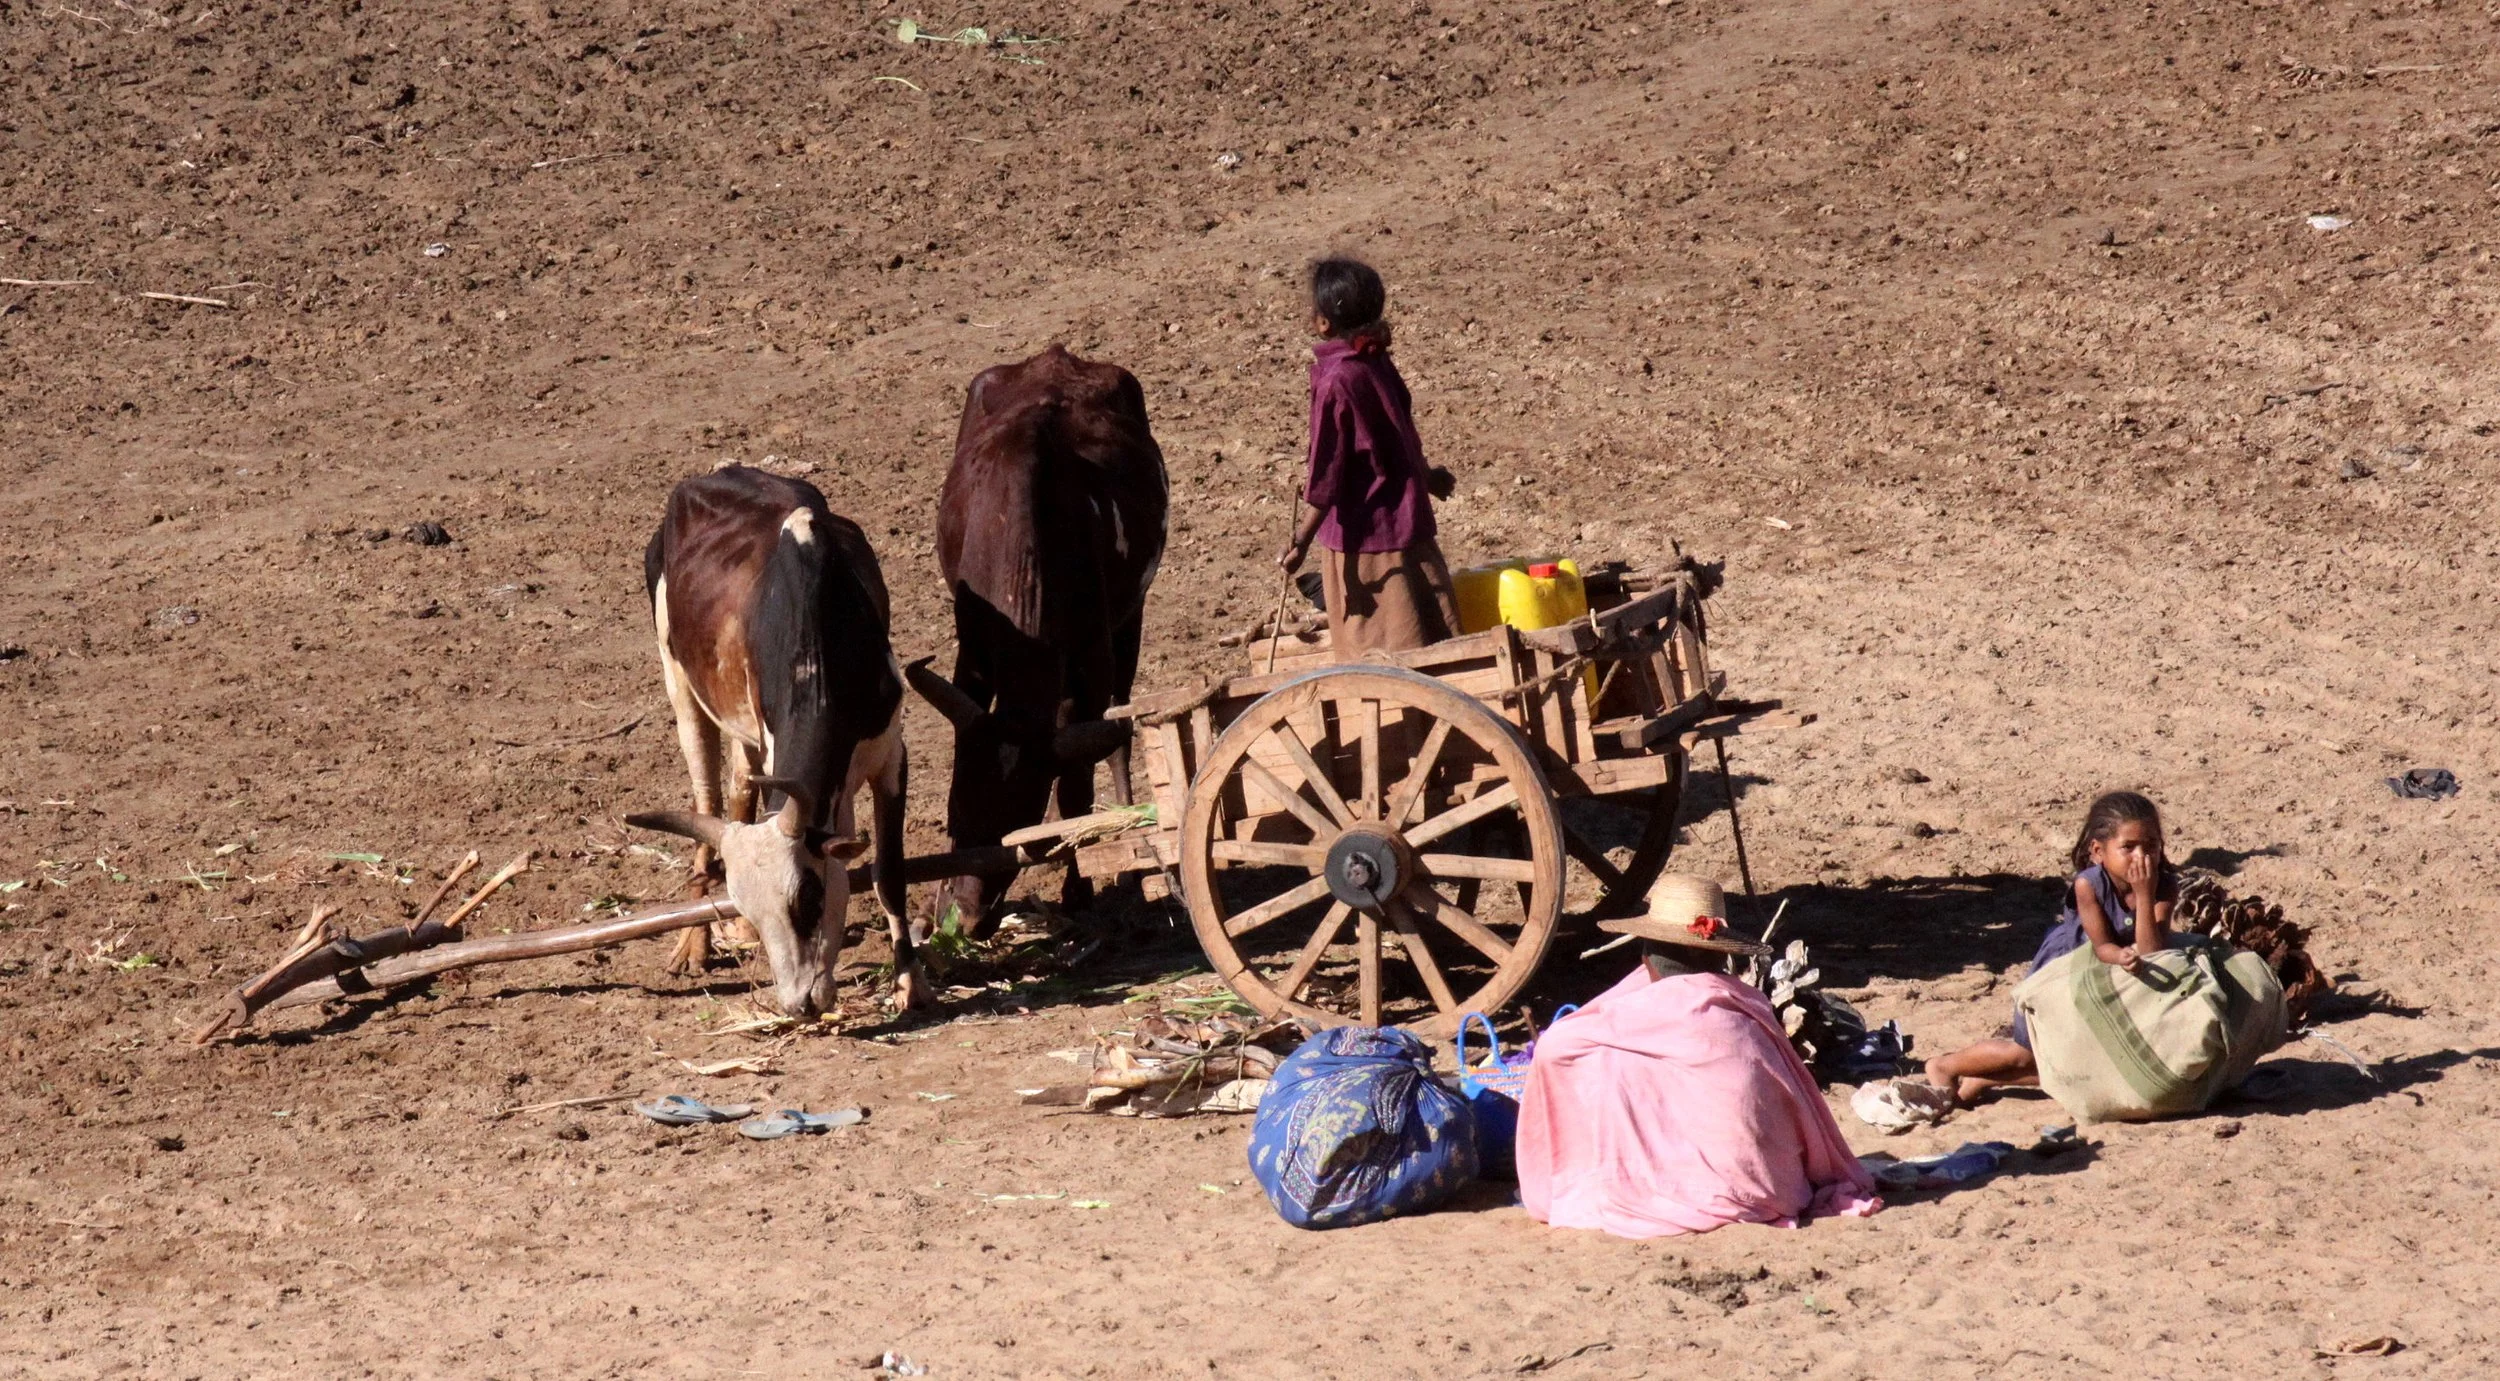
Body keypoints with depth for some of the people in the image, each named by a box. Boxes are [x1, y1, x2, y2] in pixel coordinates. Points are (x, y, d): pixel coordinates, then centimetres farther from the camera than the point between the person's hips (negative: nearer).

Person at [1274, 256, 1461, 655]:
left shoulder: (1336, 380, -19)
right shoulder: (1376, 363, 3)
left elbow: (1327, 470, -19)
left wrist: (1302, 538, -17)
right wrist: (1425, 475, 37)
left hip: (1362, 536, -8)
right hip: (1405, 522, 8)